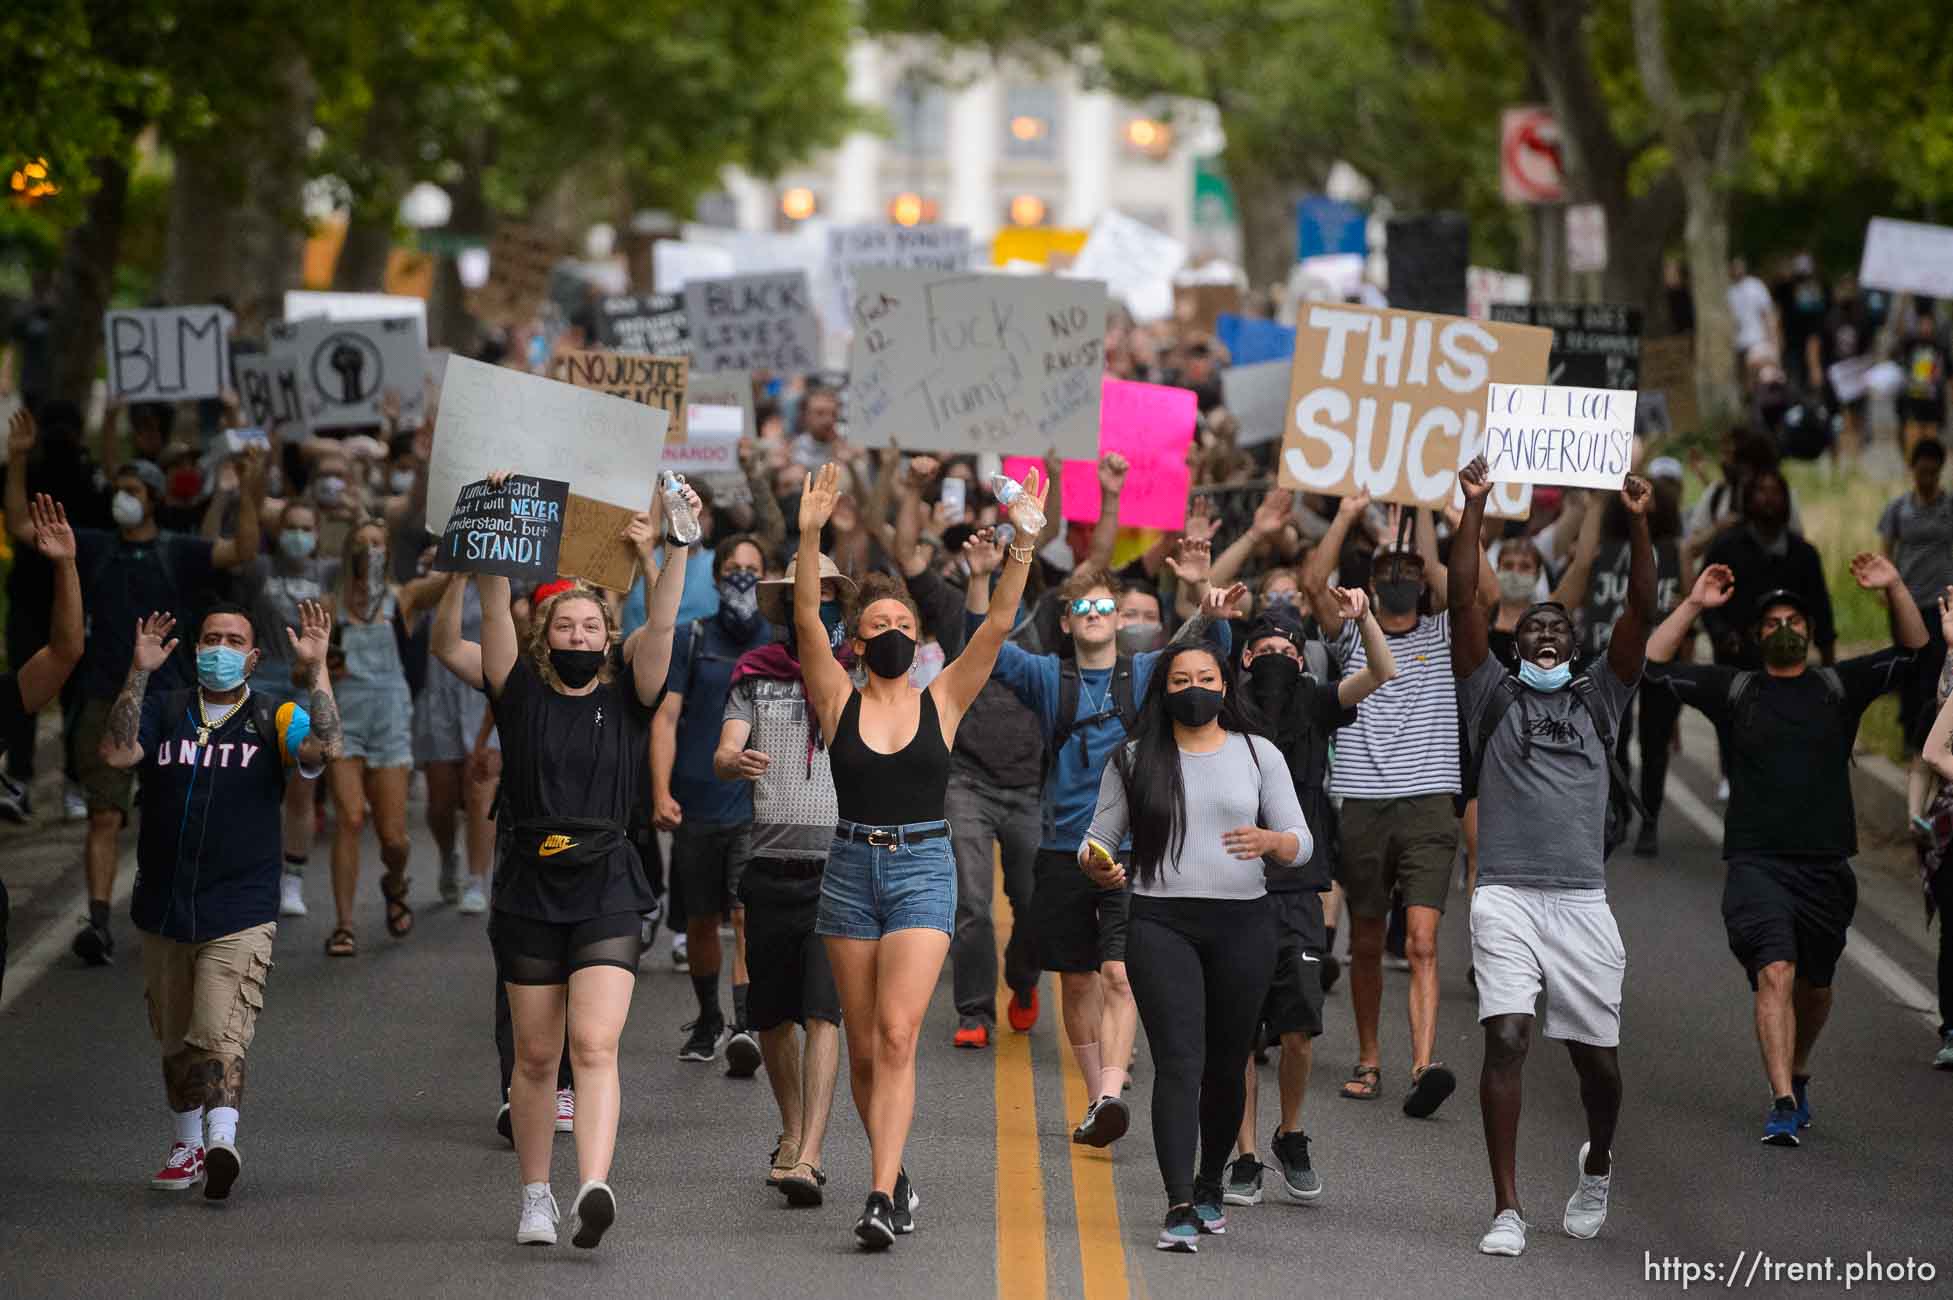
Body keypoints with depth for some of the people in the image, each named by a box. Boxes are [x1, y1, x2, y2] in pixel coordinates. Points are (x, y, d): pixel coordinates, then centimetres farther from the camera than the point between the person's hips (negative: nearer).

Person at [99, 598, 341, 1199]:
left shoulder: (274, 720, 4)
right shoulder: (163, 711, 9)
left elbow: (323, 749, -15)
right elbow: (116, 753, -9)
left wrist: (316, 670, -21)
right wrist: (138, 673, -15)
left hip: (239, 914, -3)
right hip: (163, 910, 3)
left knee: (218, 1034, -18)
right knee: (175, 1040, 14)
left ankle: (222, 1141, -29)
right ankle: (187, 1144, 28)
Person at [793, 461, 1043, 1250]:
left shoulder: (942, 702, 4)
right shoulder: (839, 702, 3)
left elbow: (998, 624, -6)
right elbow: (806, 618, -10)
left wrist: (1023, 543, -18)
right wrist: (810, 538, -23)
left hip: (923, 869, -2)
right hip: (851, 867, 2)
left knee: (897, 1035, -15)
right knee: (863, 1047, 8)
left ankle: (882, 1198, -22)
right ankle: (895, 1178, 27)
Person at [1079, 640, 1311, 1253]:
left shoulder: (1259, 754, 8)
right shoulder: (1134, 760, 7)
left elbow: (1301, 843, 6)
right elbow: (1100, 838, 10)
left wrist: (1271, 841, -18)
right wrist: (1095, 865, -13)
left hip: (1243, 926, 2)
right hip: (1162, 925, -2)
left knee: (1227, 1064, 9)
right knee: (1179, 1061, -13)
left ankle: (1210, 1185, 29)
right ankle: (1180, 1208, -19)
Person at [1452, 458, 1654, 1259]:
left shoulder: (1600, 696, 15)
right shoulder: (1492, 694, 11)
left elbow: (1641, 613, 4)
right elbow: (1462, 603, 2)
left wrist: (1638, 522, -5)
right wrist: (1475, 509, -5)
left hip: (1582, 900, 2)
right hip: (1506, 896, -2)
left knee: (1596, 1056, 7)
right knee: (1506, 1041, -15)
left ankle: (1597, 1165, 38)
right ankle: (1507, 1211, -13)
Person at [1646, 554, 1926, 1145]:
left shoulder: (1839, 686, 11)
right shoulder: (1734, 689, 9)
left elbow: (1914, 651, 5)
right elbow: (1653, 664, 4)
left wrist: (1895, 588, -9)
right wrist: (1694, 604, -5)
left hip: (1825, 865, 3)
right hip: (1757, 863, -3)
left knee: (1814, 986, 14)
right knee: (1775, 972, -20)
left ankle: (1797, 1076, 39)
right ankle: (1783, 1103, -25)